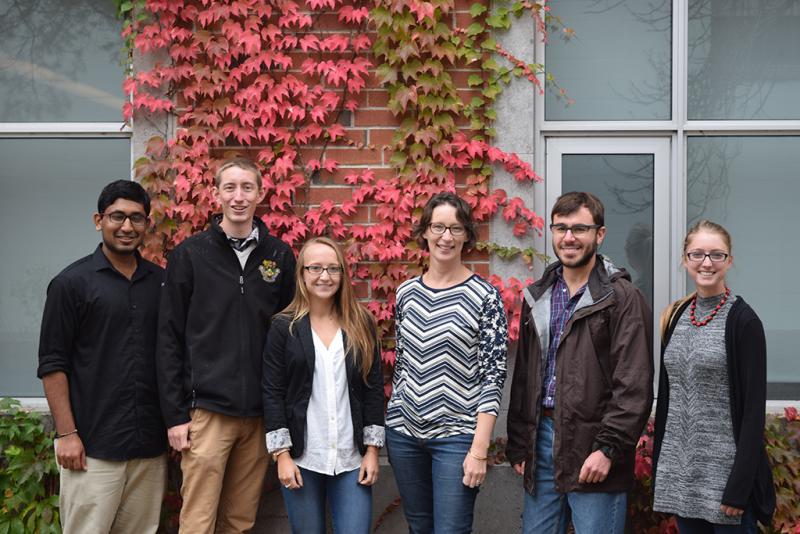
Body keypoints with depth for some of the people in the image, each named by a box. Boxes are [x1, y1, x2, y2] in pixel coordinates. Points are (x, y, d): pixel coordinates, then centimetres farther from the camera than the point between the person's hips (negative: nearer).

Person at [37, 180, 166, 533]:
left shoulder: (162, 282, 10)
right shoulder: (72, 283, -2)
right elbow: (52, 365, -4)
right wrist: (67, 434, -10)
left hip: (151, 445, 4)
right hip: (93, 446, -4)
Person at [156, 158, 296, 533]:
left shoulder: (280, 256, 6)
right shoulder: (189, 255, -1)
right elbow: (169, 340, -1)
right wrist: (175, 415, -5)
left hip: (260, 414, 3)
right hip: (207, 411, -3)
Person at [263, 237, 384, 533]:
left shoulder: (362, 325, 5)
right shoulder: (284, 327, 0)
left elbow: (374, 389, 5)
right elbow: (272, 393, -2)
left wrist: (372, 449, 1)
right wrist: (282, 455, -7)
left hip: (351, 459, 1)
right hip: (301, 457, -1)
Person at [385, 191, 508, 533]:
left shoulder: (484, 296, -8)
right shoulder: (406, 293, 5)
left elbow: (493, 375, -10)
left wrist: (479, 450, -14)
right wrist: (394, 419, 14)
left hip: (456, 434, -4)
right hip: (404, 429, 4)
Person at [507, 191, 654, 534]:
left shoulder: (622, 297, -6)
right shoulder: (537, 297, 14)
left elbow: (634, 385, -11)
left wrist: (608, 448, -17)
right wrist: (518, 445, 12)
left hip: (592, 444, -6)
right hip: (542, 440, 6)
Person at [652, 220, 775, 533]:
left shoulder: (742, 320, -9)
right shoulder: (676, 316, 8)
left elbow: (754, 408, -12)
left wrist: (739, 487, -16)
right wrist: (659, 467, 10)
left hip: (726, 471, -5)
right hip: (681, 471, 5)